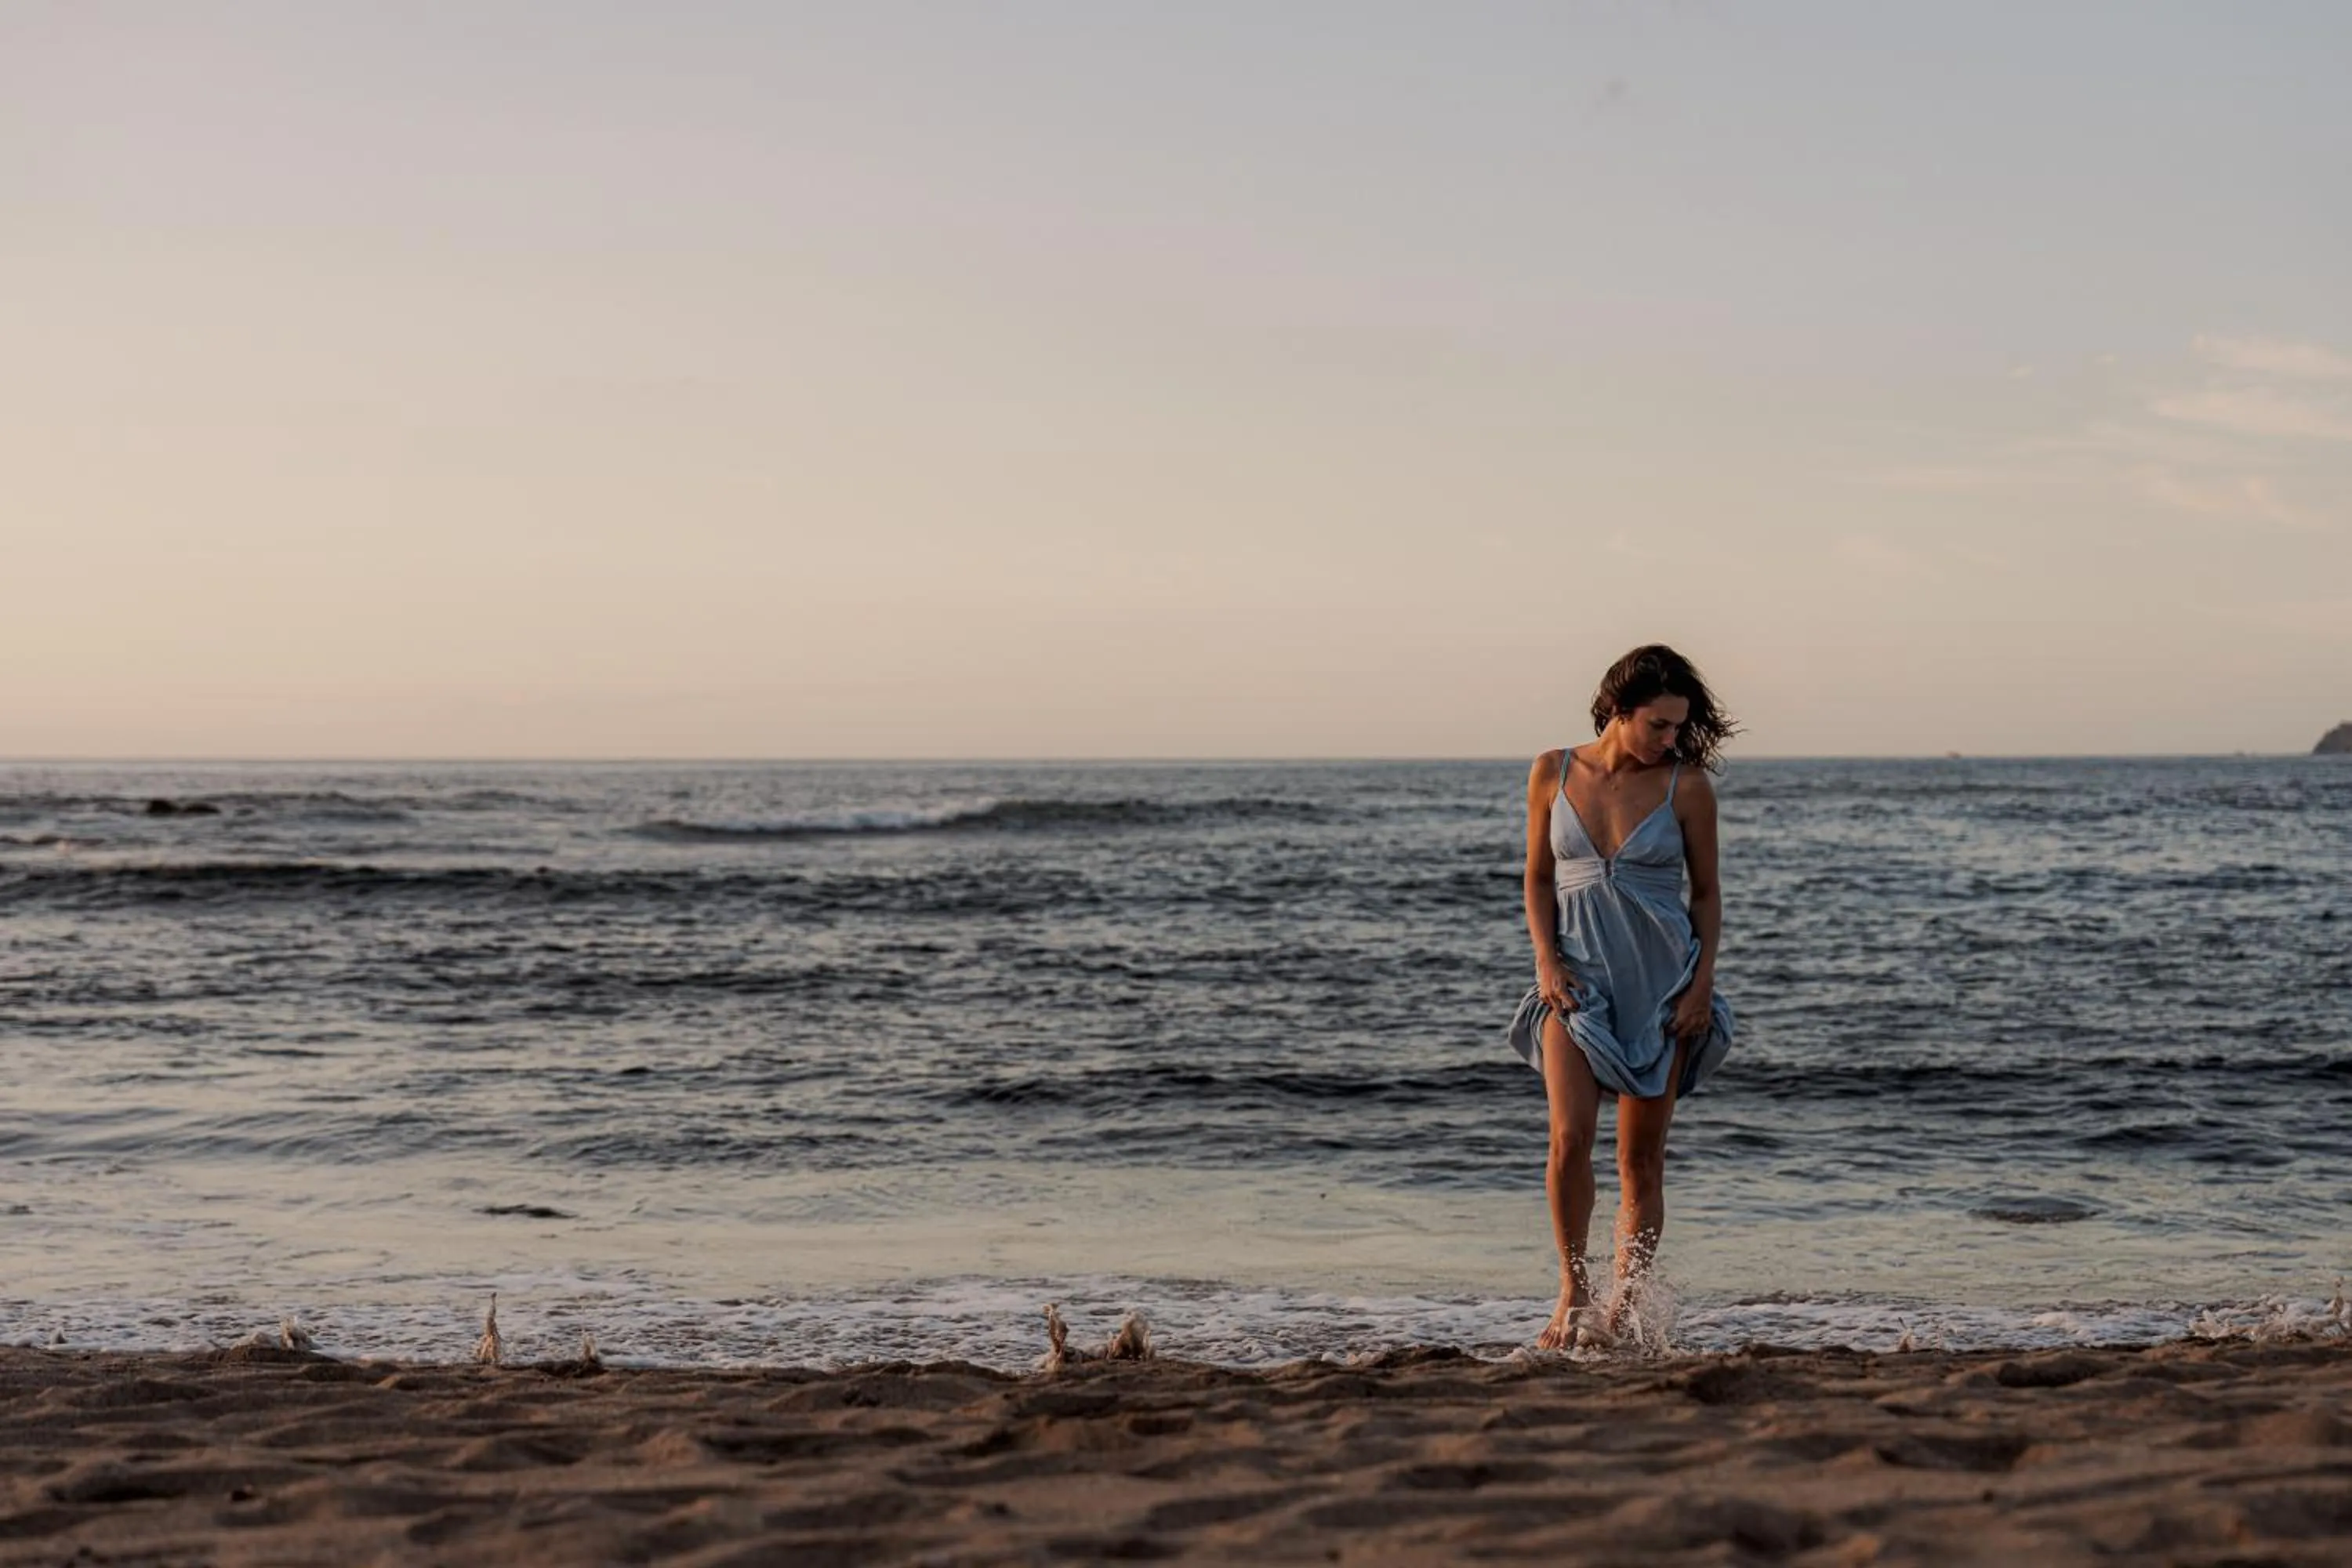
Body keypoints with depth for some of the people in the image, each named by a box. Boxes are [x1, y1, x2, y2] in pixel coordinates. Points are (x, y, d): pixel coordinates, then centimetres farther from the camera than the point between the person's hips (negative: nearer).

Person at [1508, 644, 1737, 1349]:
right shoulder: (1553, 773, 2)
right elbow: (1538, 880, 9)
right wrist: (1547, 961, -5)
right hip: (1579, 976, 0)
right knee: (1569, 1137, -17)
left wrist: (1703, 981, -5)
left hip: (1662, 981, 0)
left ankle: (1622, 1313, 9)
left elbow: (1706, 893, 6)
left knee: (1642, 1158, 1)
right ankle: (1572, 1289, 2)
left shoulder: (1686, 786, -1)